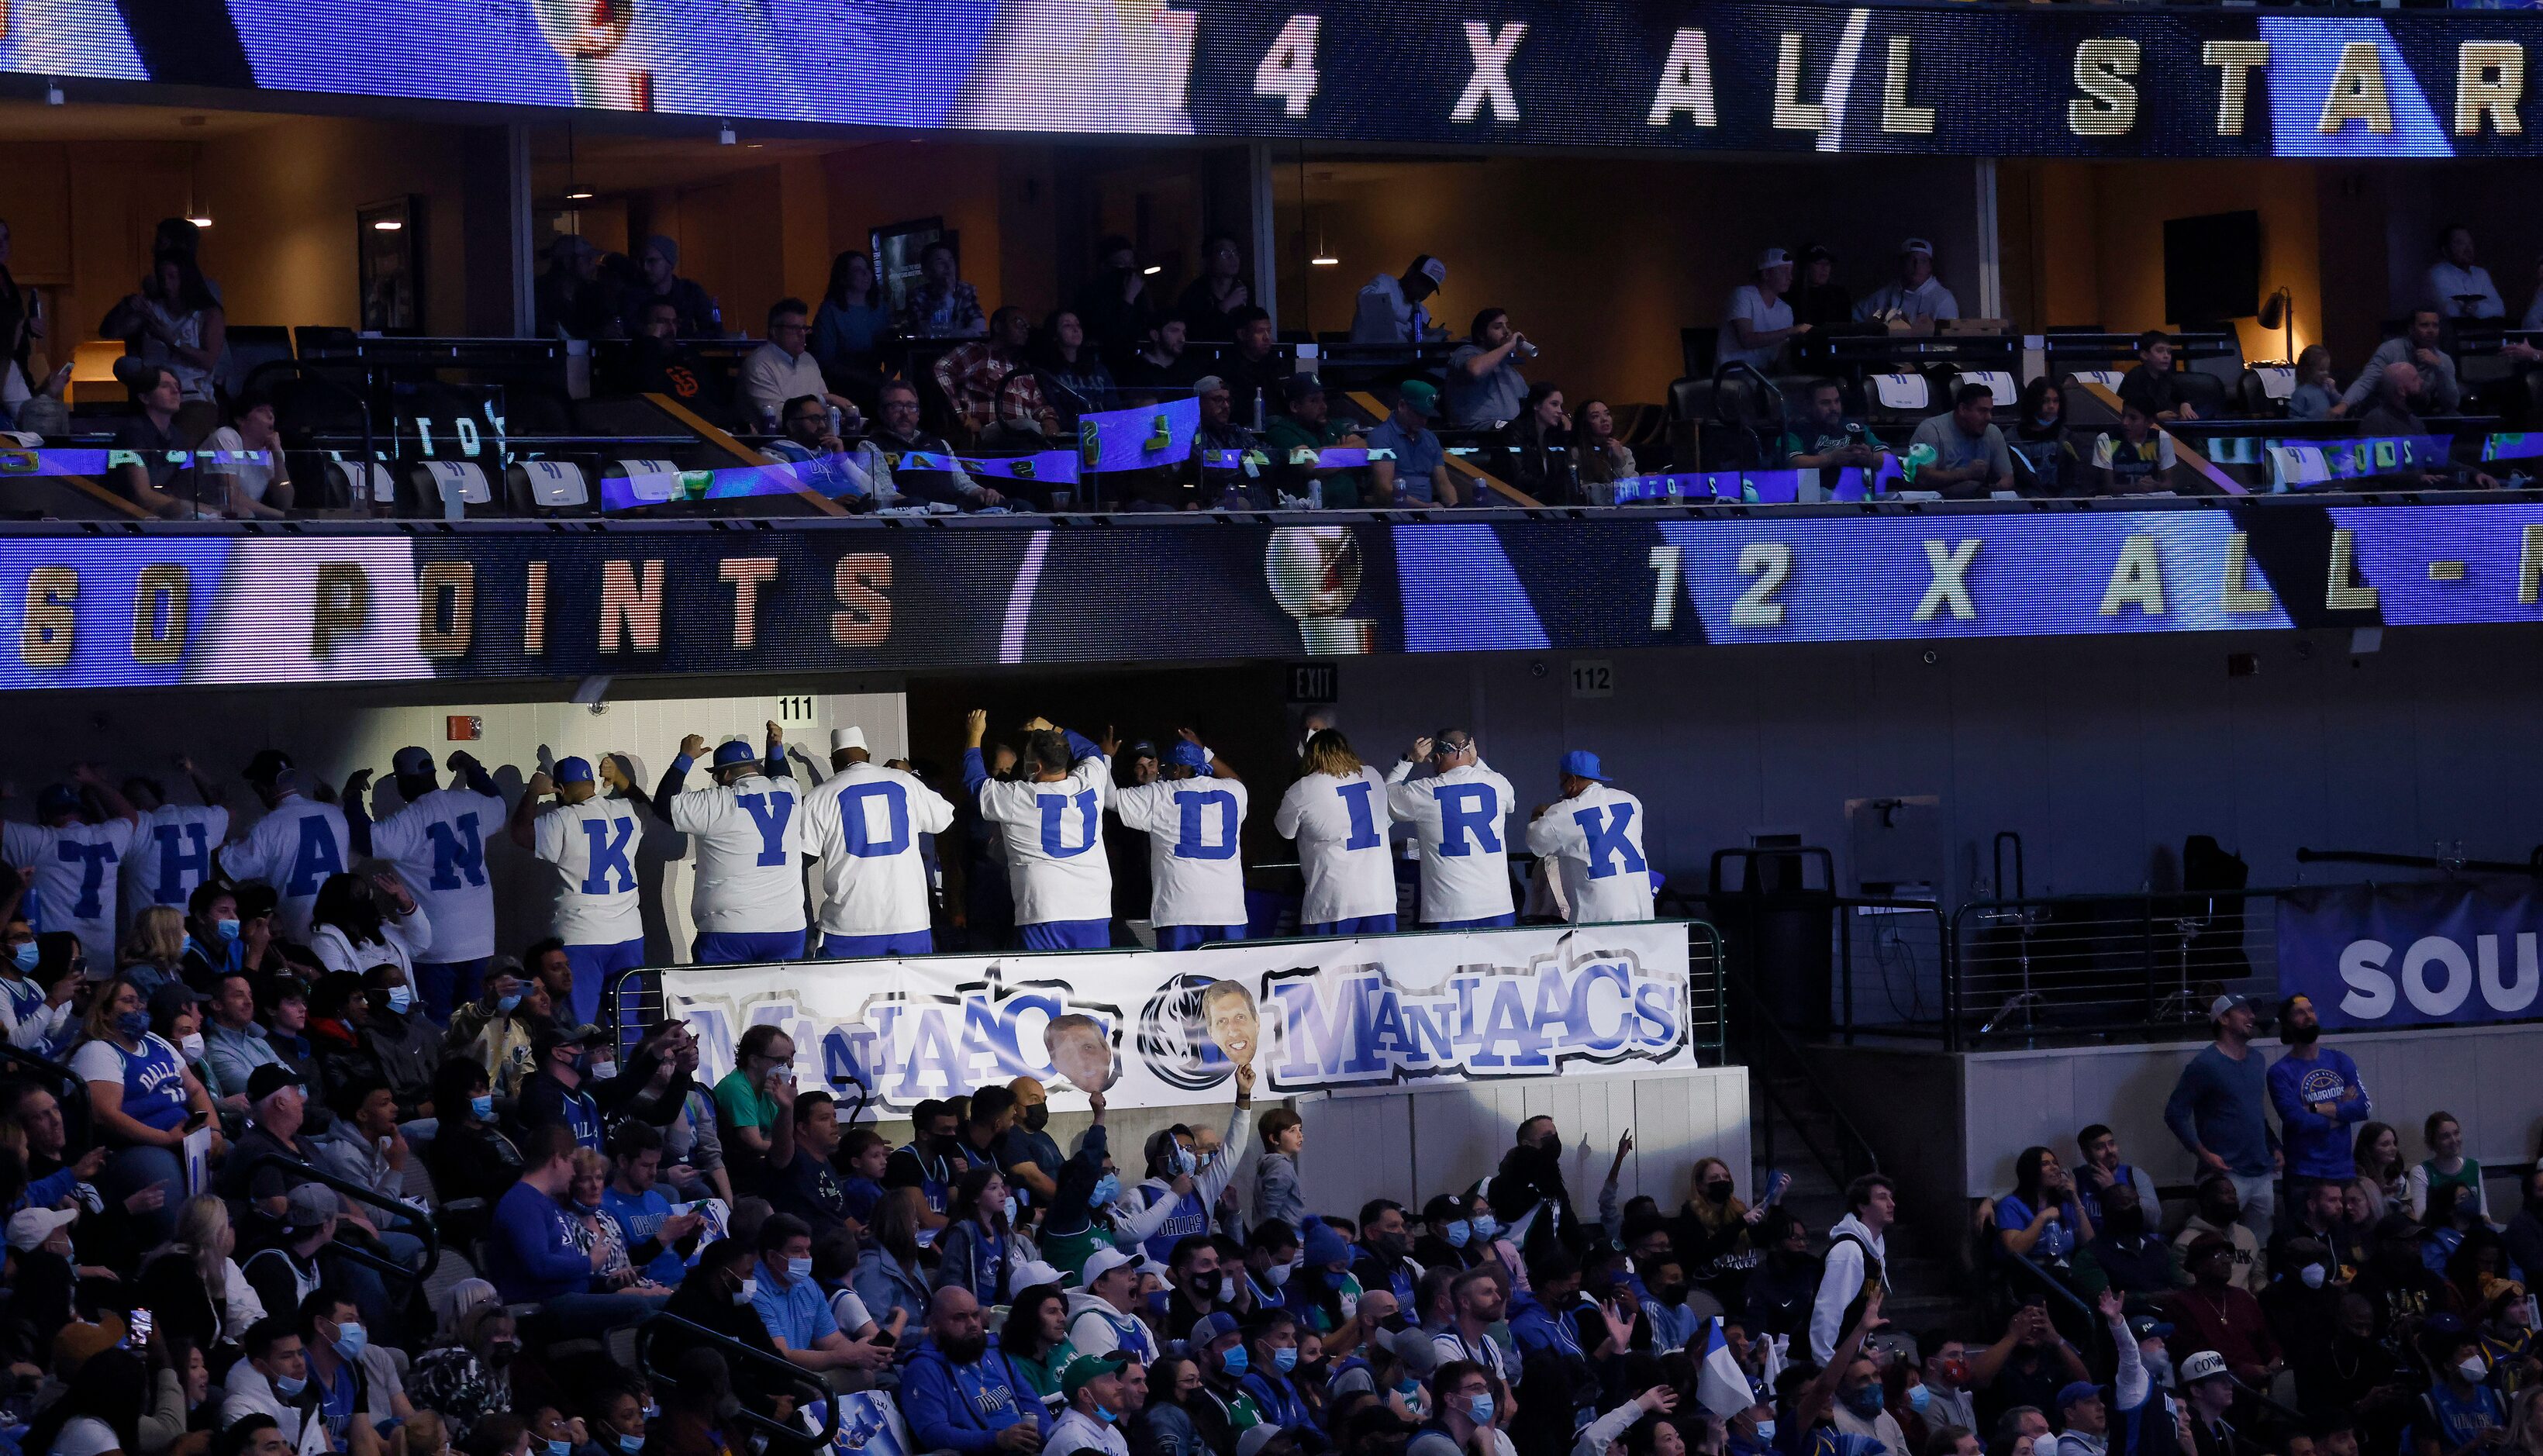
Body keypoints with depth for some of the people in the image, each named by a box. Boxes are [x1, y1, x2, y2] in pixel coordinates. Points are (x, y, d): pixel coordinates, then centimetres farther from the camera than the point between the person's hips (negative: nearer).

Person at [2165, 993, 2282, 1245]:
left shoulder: (2256, 1060, 15)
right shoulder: (2206, 1064, -8)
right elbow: (2175, 1114, -9)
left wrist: (2275, 1148, 14)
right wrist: (2204, 1154, -16)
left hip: (2262, 1174, 7)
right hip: (2226, 1174, -7)